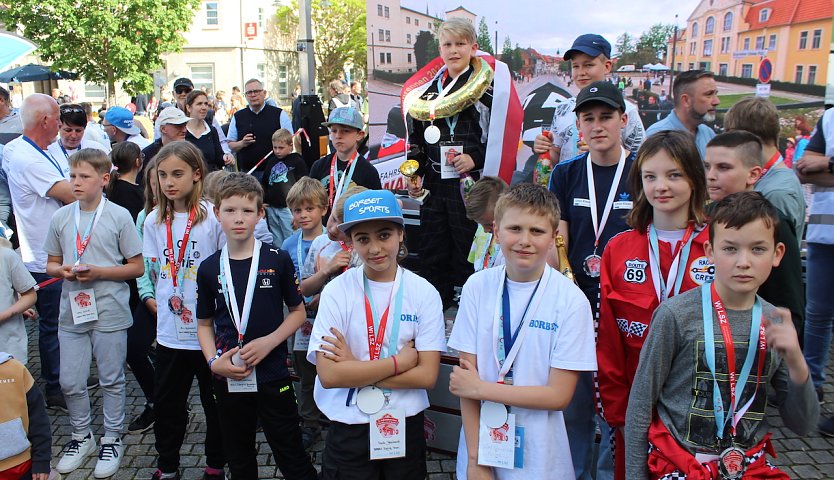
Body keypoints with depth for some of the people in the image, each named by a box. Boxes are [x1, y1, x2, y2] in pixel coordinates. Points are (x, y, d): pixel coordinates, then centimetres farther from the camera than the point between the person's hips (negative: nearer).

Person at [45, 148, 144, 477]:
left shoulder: (119, 216, -7)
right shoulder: (60, 218, 3)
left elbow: (137, 266, -5)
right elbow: (51, 263, 12)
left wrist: (98, 271, -17)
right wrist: (62, 271, -11)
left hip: (109, 312, -3)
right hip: (71, 311, 3)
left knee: (111, 380, 10)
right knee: (70, 382, 11)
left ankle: (111, 440, 28)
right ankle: (81, 436, 34)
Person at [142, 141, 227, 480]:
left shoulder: (214, 216, -10)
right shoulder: (154, 220, 3)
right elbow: (153, 270, 13)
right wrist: (159, 300, 2)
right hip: (169, 331, 4)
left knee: (215, 401, 12)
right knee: (166, 402, 16)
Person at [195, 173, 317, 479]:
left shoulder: (277, 260, -6)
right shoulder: (209, 268, 1)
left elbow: (298, 311, 1)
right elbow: (204, 324, 9)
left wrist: (269, 341, -14)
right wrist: (213, 361, -8)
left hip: (273, 376, -3)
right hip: (228, 379, 3)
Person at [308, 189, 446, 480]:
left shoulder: (424, 293, -7)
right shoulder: (336, 291, -10)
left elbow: (427, 376, -12)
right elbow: (329, 375, -17)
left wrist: (356, 368, -17)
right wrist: (400, 361, -15)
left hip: (406, 427, 1)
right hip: (348, 431, -1)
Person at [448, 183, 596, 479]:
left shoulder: (571, 301, -14)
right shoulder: (477, 287, -7)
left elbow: (559, 395, -13)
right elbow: (466, 378, -6)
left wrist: (480, 388, -13)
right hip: (482, 441, 2)